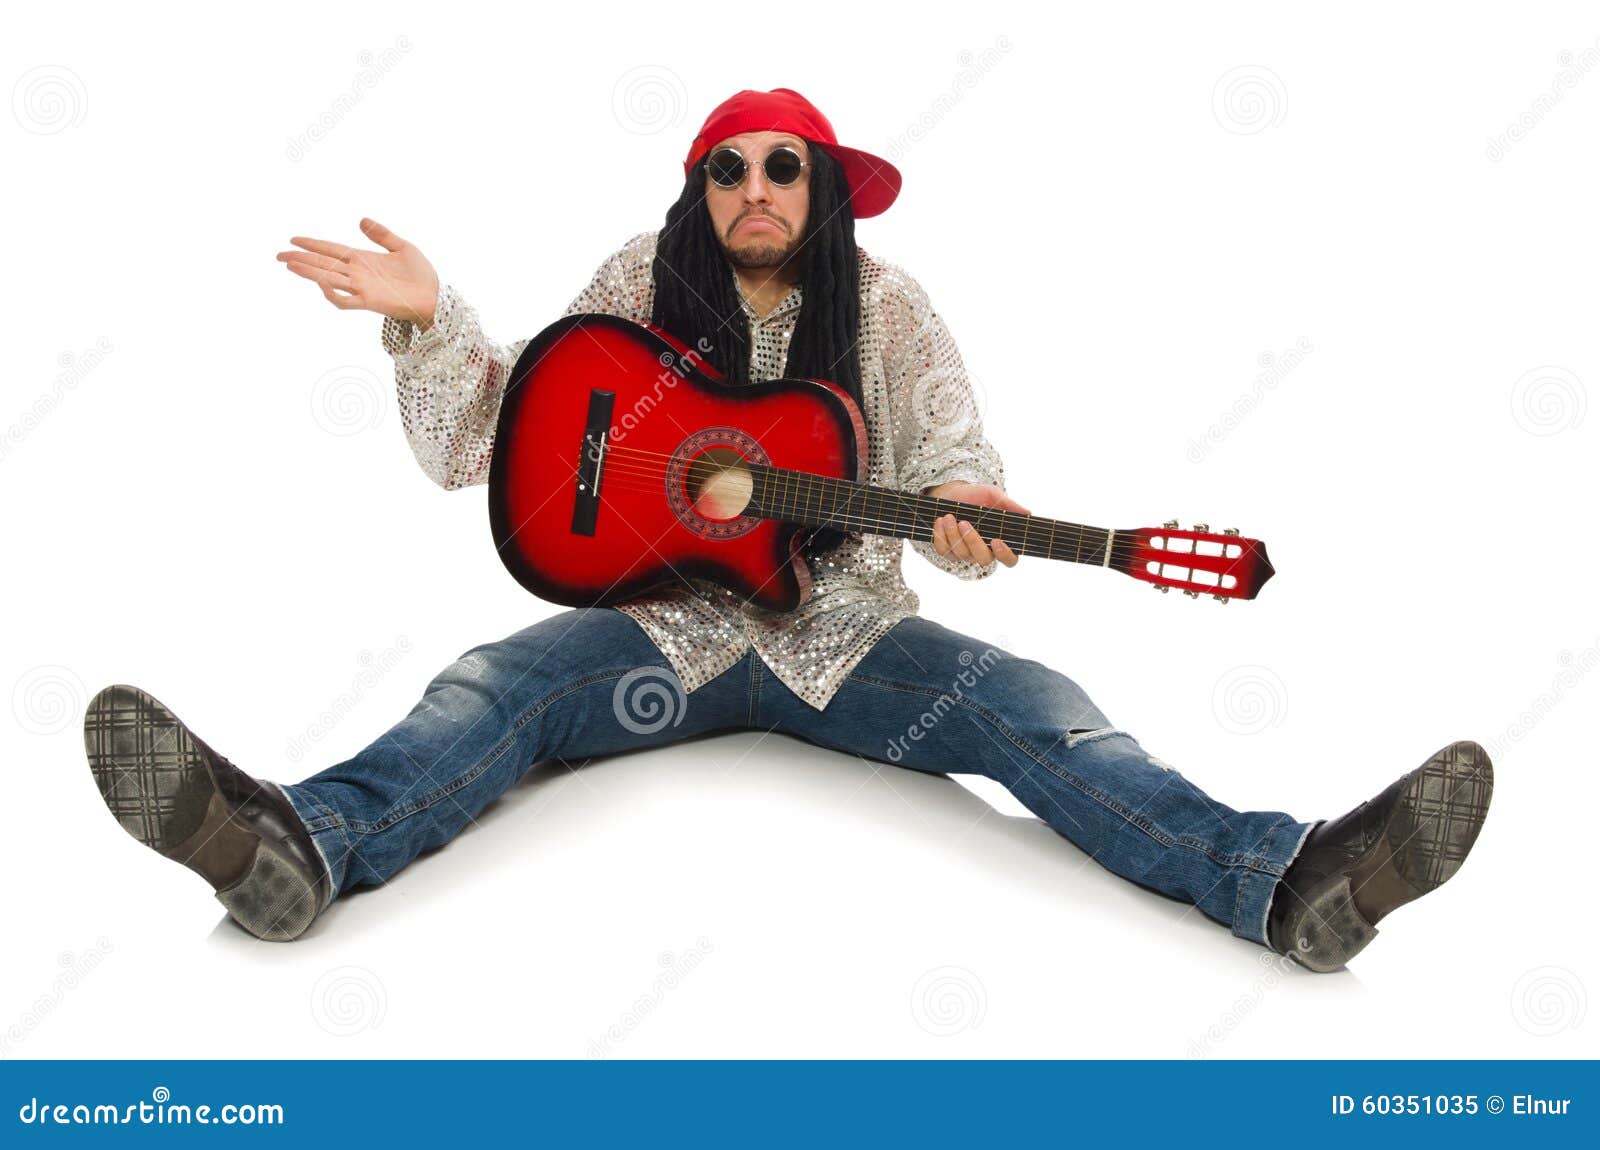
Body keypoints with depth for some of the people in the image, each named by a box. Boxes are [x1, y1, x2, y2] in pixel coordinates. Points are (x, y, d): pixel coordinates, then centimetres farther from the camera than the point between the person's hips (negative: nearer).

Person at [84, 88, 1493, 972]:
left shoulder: (882, 302, 0)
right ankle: (294, 843, -50)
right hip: (663, 620, 1)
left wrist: (965, 516, -29)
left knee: (1031, 709, -22)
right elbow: (478, 446, 3)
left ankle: (1290, 879, -35)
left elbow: (952, 453, -5)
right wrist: (429, 322, -14)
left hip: (843, 629, 0)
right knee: (491, 686, -26)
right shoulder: (637, 290, 1)